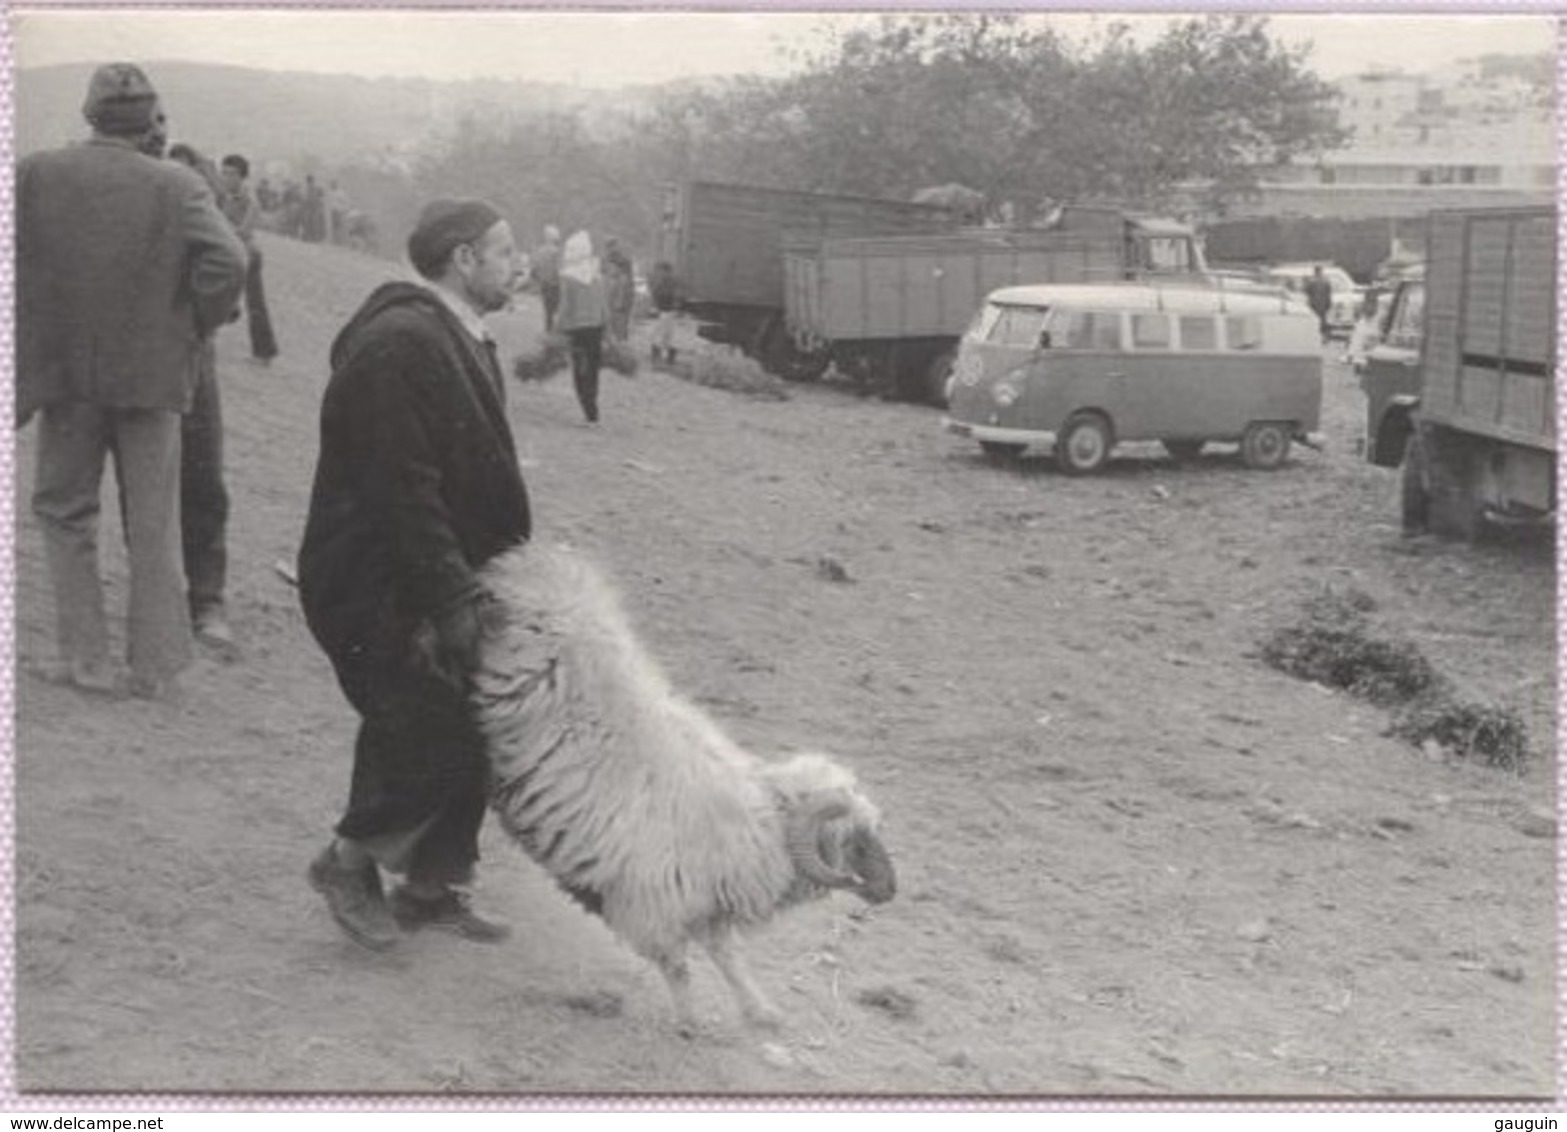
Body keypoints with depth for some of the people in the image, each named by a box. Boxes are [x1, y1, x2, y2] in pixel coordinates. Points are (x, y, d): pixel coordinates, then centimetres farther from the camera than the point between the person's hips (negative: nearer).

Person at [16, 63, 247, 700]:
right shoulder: (178, 188, -6)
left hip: (62, 371, 0)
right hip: (151, 374, 0)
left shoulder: (35, 175, -2)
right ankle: (156, 666, 12)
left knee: (63, 510, 15)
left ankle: (85, 657, 11)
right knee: (153, 527, 9)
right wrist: (194, 330, -3)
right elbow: (227, 261, -18)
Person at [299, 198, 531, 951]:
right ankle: (348, 861, 11)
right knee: (427, 729, -12)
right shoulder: (397, 347, -20)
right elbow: (402, 492, -25)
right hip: (370, 586, -10)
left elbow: (484, 479, 17)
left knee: (469, 734, 9)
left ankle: (431, 887, 23)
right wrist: (452, 597, -25)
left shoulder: (466, 344, 14)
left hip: (432, 584, 10)